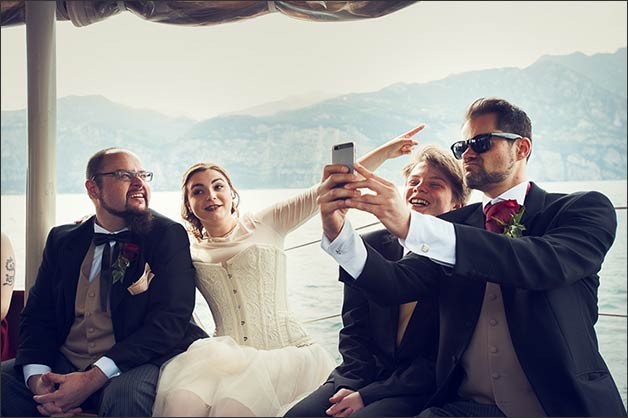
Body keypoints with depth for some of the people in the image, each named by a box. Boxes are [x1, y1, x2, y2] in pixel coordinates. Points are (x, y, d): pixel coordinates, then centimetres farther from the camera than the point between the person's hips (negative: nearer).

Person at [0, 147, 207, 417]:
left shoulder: (169, 235, -2)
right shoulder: (62, 240, 12)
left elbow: (170, 320, -12)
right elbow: (37, 314, 9)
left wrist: (92, 379, -19)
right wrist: (37, 378, -13)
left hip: (135, 365, -4)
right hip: (63, 365, 5)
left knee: (125, 394, -35)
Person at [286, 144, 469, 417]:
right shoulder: (370, 247, 6)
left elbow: (444, 358, -10)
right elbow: (354, 330, 7)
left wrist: (368, 395, -14)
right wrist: (353, 385, -9)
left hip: (420, 393, -4)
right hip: (362, 377, 4)